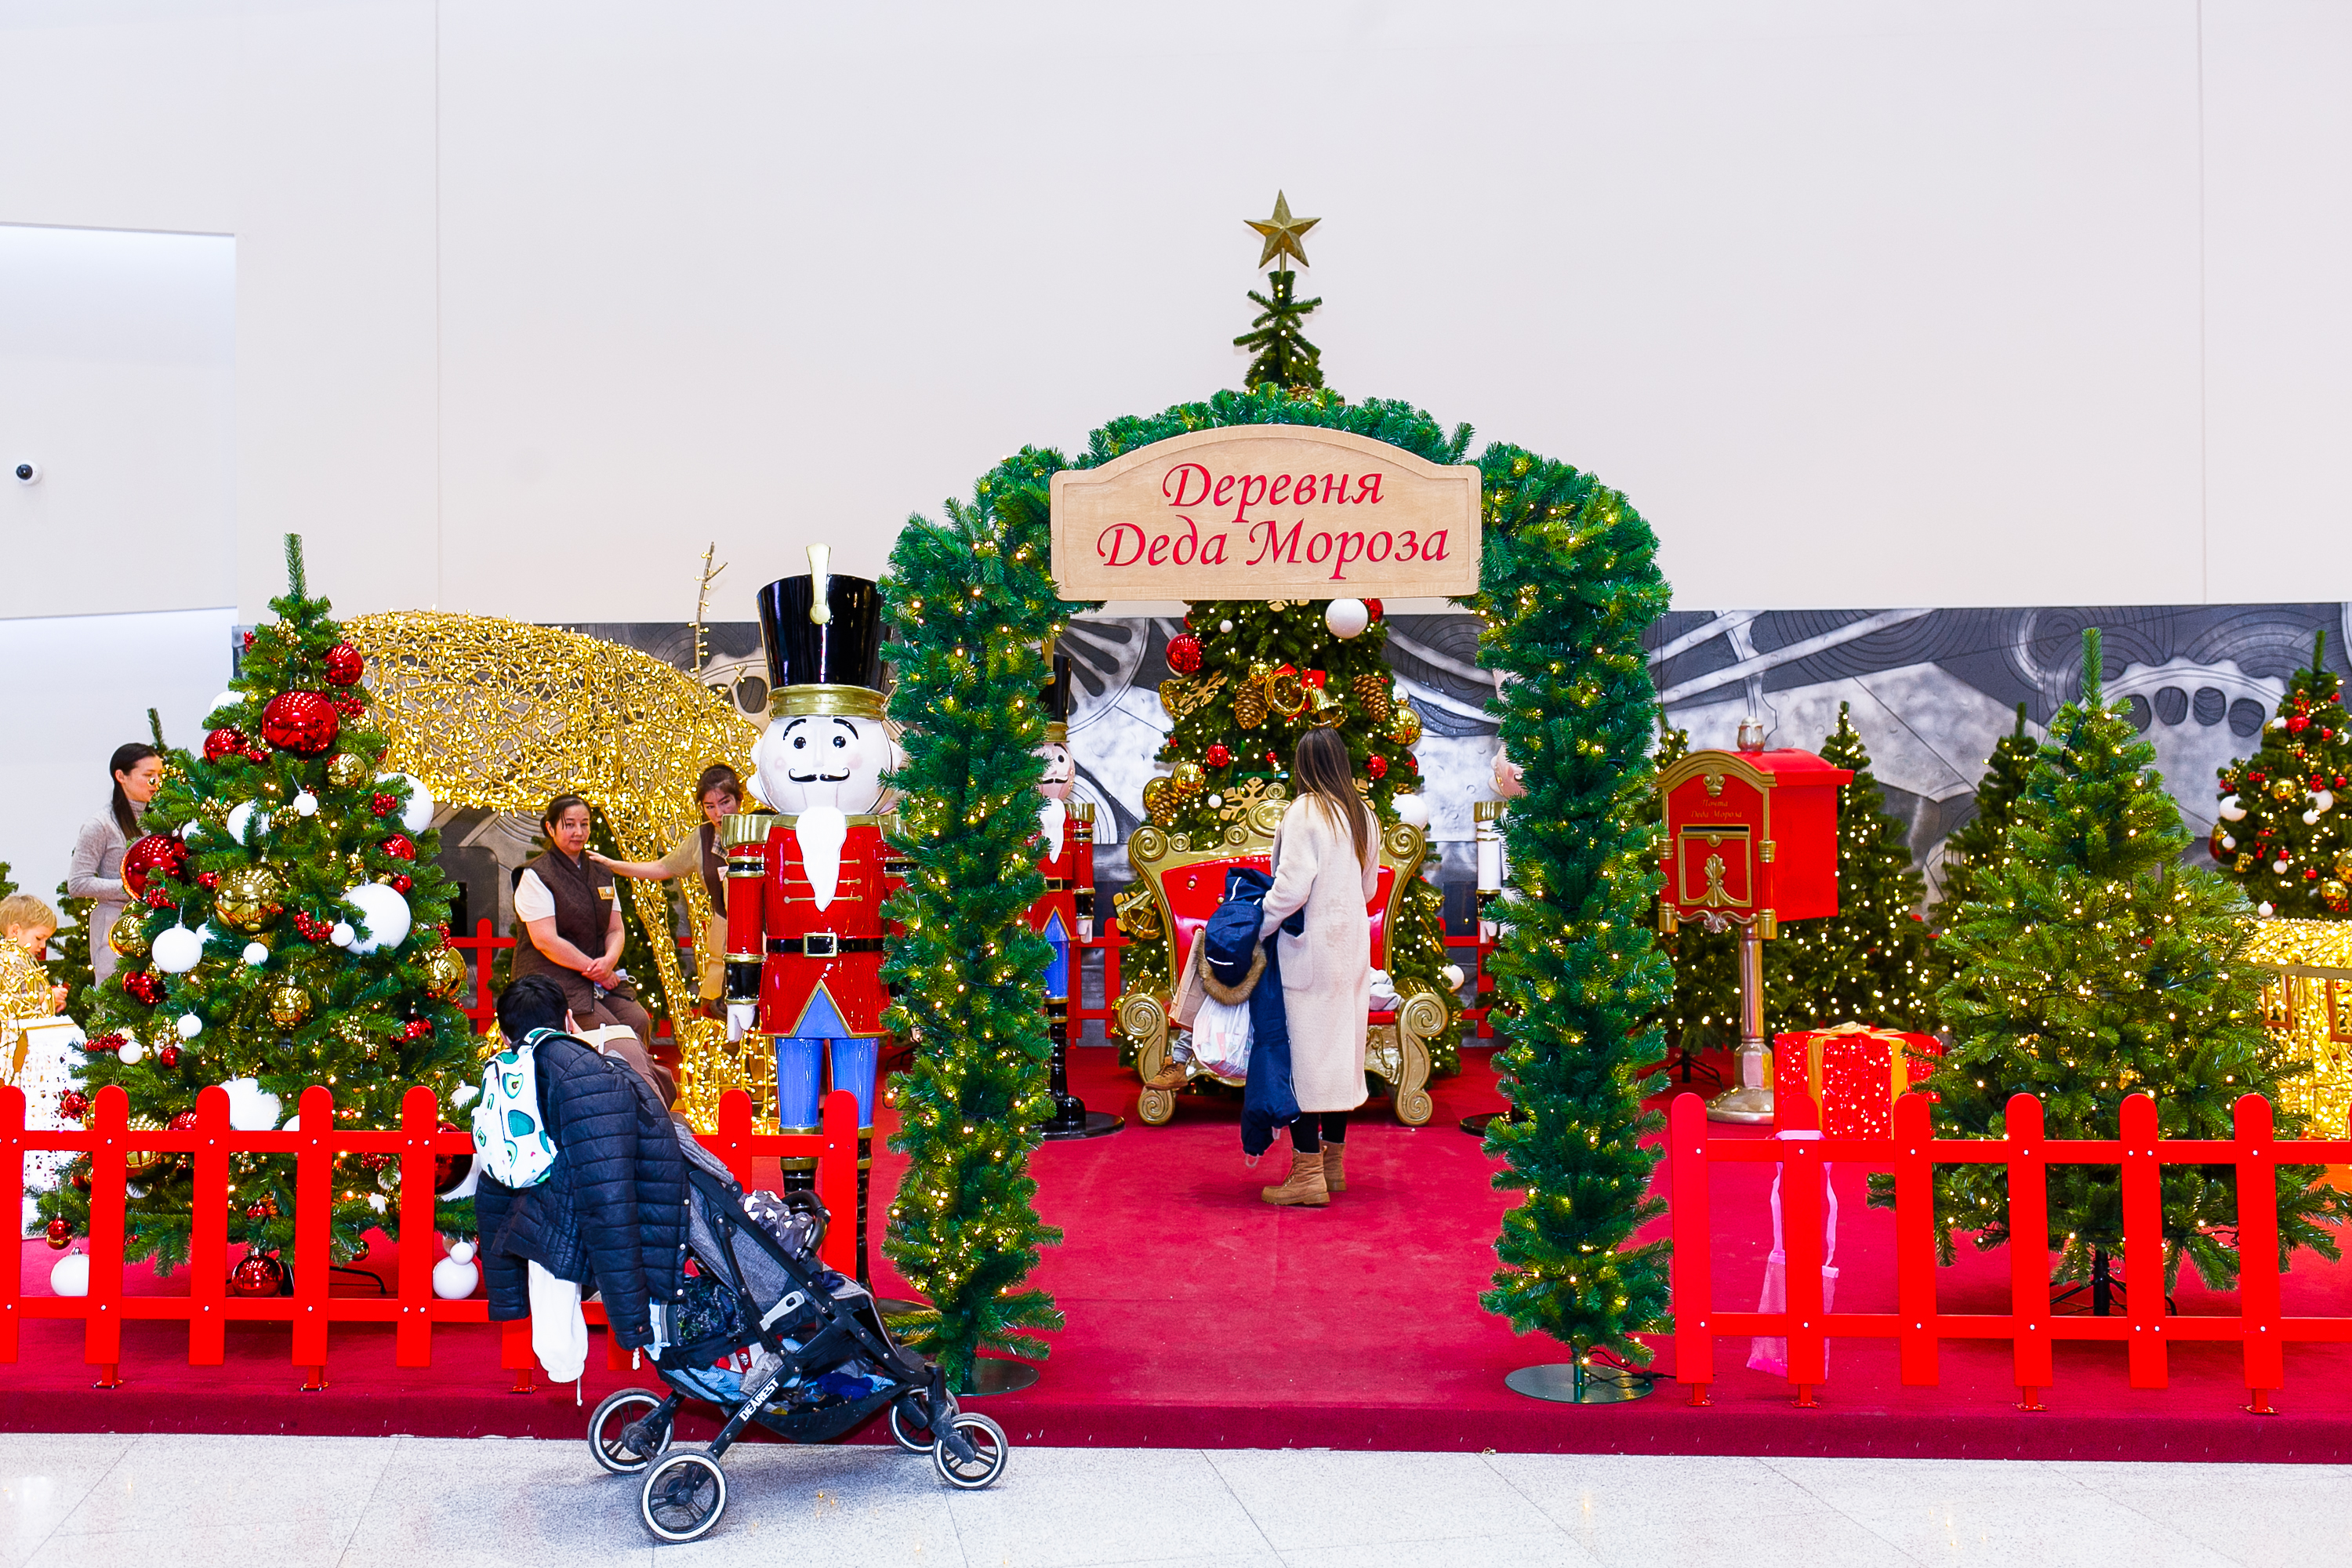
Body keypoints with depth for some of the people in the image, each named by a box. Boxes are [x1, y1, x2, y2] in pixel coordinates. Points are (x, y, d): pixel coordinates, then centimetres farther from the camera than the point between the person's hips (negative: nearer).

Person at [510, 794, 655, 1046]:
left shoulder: (602, 874, 16)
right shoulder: (535, 876, -4)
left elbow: (616, 930, 14)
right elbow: (546, 940, -12)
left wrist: (609, 961, -9)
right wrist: (594, 970, -12)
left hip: (602, 978, 6)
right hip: (552, 978, -6)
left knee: (639, 1022, -19)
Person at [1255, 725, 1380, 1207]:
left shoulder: (1306, 811, -13)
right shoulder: (1363, 815, 9)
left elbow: (1291, 887, -18)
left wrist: (1257, 930, -8)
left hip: (1310, 950, -7)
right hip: (1352, 947, 7)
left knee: (1303, 1053, -4)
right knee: (1342, 1049, 13)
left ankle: (1308, 1174, -4)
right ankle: (1333, 1162, 22)